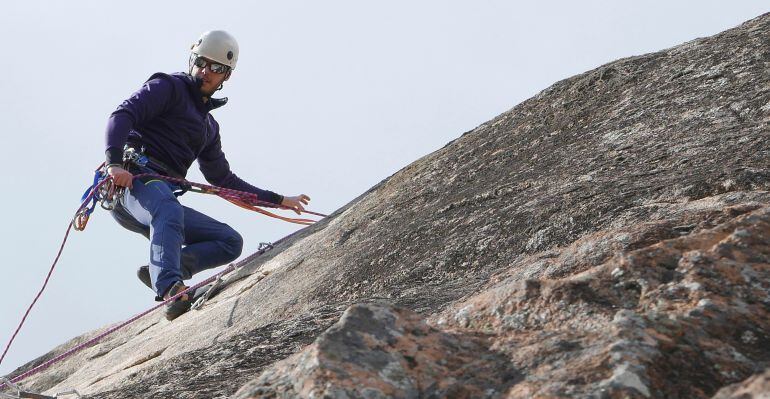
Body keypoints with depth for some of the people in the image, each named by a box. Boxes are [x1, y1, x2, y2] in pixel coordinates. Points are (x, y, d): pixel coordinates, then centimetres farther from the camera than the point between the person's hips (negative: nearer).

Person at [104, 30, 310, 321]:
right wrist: (115, 162, -28)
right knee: (169, 210, -40)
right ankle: (169, 287, -59)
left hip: (163, 195, 8)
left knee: (231, 242, -4)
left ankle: (157, 271, -21)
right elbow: (123, 115, -10)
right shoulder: (169, 87, 7)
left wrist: (277, 200, 32)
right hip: (134, 178, -8)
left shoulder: (209, 126, 29)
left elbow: (224, 179, 34)